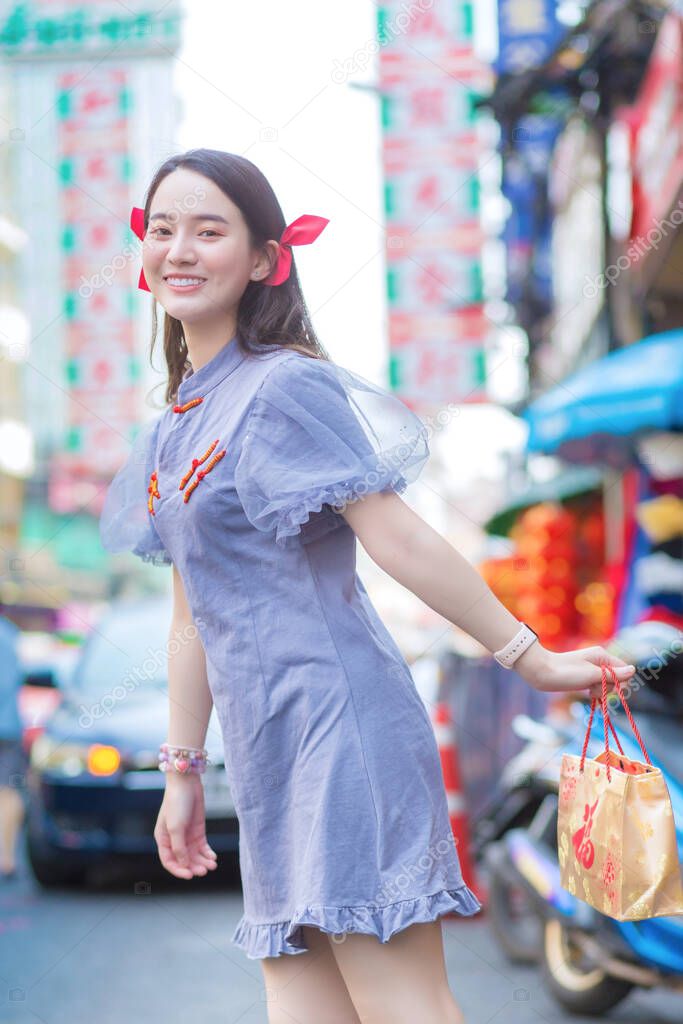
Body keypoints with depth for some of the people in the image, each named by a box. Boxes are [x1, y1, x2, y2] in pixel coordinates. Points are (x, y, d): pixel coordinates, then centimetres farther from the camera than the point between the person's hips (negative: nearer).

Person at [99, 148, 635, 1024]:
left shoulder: (284, 387, -8)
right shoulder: (169, 434, 18)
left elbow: (395, 536, -11)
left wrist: (529, 658, -13)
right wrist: (182, 769, 21)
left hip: (339, 723, -8)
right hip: (268, 754, 8)